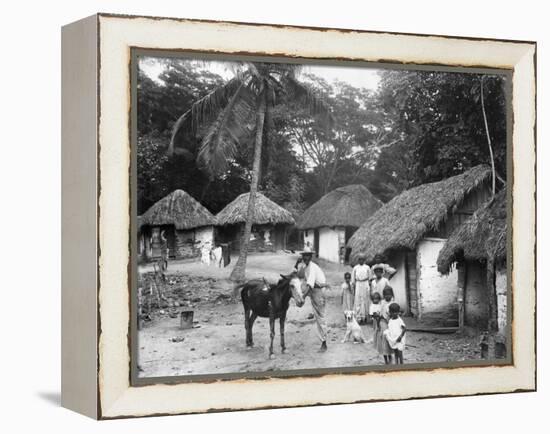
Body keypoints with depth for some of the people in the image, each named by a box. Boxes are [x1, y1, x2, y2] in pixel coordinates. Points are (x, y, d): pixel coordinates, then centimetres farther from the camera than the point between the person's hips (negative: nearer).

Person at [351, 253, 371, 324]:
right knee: (358, 301, -3)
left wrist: (369, 287, 6)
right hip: (358, 285, 0)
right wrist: (354, 287, 4)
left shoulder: (367, 267, 4)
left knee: (365, 301, 2)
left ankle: (365, 316, 12)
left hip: (365, 285, 0)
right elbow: (353, 279, 8)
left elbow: (369, 278, 9)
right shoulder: (355, 268, 4)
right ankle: (359, 318, 0)